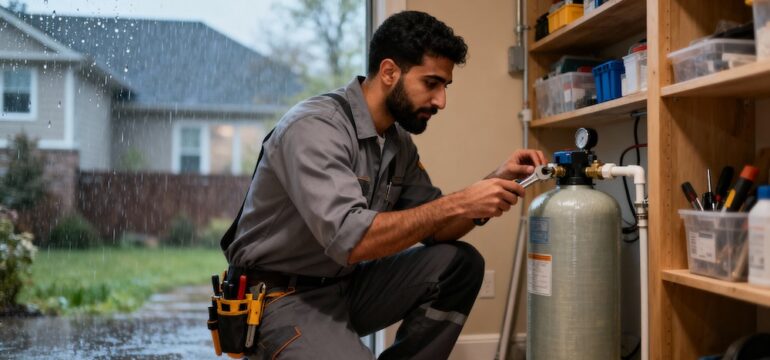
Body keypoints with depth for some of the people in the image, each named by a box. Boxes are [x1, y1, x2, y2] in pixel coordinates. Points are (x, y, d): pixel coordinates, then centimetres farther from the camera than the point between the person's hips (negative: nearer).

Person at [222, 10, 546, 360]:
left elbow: (432, 229, 8)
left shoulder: (399, 141, 5)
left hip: (347, 286, 8)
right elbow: (351, 240, -31)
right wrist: (458, 203, -27)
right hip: (283, 298, -8)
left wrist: (494, 182, -7)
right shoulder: (314, 127, -21)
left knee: (460, 264, -5)